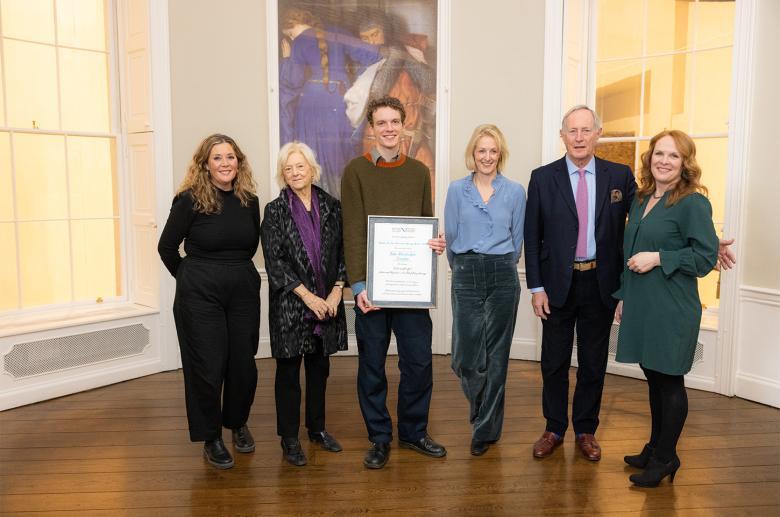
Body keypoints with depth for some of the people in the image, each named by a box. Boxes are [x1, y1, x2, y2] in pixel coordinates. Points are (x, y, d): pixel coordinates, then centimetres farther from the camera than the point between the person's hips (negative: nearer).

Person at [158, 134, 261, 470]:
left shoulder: (249, 200, 4)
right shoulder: (189, 200, -9)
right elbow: (167, 247, -1)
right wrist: (190, 277, 6)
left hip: (244, 291, 4)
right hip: (200, 294, -4)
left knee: (244, 364, 9)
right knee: (208, 367, 2)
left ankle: (238, 424, 35)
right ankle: (211, 439, 21)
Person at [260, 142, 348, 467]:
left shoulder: (331, 207, 5)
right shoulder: (275, 211, -3)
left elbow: (343, 253, 5)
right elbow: (274, 262, -9)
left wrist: (336, 292, -7)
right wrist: (308, 297, -14)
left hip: (327, 303, 3)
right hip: (290, 304, -3)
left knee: (319, 367, 14)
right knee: (289, 370, 6)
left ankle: (317, 428, 30)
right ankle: (289, 438, 18)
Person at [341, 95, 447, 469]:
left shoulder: (419, 172, 10)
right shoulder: (356, 171, -1)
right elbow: (353, 233, -7)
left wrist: (437, 243, -8)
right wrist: (358, 284, -14)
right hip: (371, 283, -3)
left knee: (419, 361, 7)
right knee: (372, 364, 7)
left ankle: (413, 431, 26)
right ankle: (379, 438, 22)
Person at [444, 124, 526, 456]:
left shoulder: (515, 192, 4)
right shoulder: (456, 190, 4)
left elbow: (517, 239, 11)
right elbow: (450, 237, 10)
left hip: (503, 276, 0)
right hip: (466, 277, 0)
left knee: (496, 355, 5)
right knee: (466, 356, 0)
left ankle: (486, 429, 21)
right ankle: (482, 409, 33)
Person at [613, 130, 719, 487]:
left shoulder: (693, 203, -11)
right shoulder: (640, 200, 11)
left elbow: (705, 256, -13)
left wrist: (658, 258, -19)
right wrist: (624, 296, 18)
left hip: (672, 310, -7)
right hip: (640, 306, 7)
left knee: (669, 381, 5)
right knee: (654, 378, 17)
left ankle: (665, 458, 21)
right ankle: (655, 447, 33)